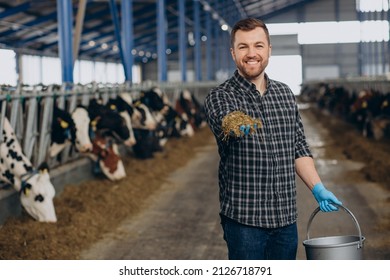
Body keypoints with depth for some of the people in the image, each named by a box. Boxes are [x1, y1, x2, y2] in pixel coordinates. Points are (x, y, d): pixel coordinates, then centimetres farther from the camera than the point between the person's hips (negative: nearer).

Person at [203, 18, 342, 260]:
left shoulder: (285, 94, 11)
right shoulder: (219, 97, -6)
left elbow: (299, 147, 17)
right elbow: (223, 121, -29)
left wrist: (318, 188, 7)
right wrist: (237, 125, -53)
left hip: (286, 216, 5)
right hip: (244, 219, -5)